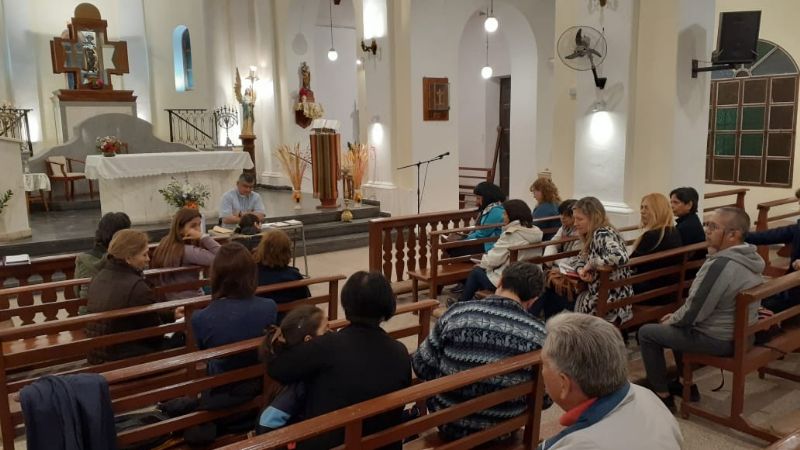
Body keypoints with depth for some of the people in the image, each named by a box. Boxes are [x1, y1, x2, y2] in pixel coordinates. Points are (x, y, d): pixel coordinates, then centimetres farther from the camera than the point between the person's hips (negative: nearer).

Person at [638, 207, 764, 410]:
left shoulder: (721, 265, -29)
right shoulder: (750, 256, 2)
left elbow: (694, 312, -24)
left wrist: (671, 320, -3)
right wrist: (677, 316, 12)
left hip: (719, 339, -9)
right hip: (741, 333, 9)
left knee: (647, 333, 2)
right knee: (678, 325, 30)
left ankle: (663, 396, 11)